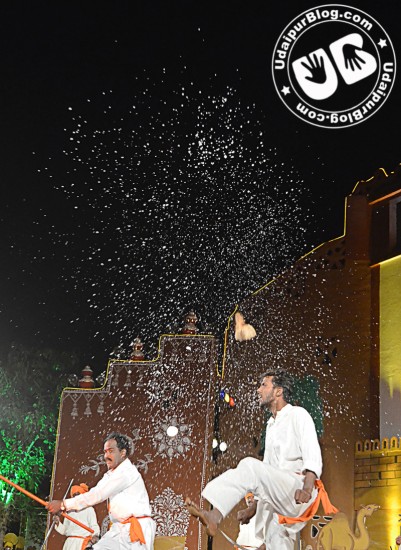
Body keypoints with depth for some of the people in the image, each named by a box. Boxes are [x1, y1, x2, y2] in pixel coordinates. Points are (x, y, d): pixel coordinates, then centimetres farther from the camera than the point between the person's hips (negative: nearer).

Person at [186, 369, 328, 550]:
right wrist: (255, 506, 20)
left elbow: (312, 457, -14)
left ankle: (214, 516, -40)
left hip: (297, 492, -9)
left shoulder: (298, 415, 2)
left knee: (250, 466, -28)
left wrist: (307, 489, -32)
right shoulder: (271, 425, 28)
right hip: (276, 499, 9)